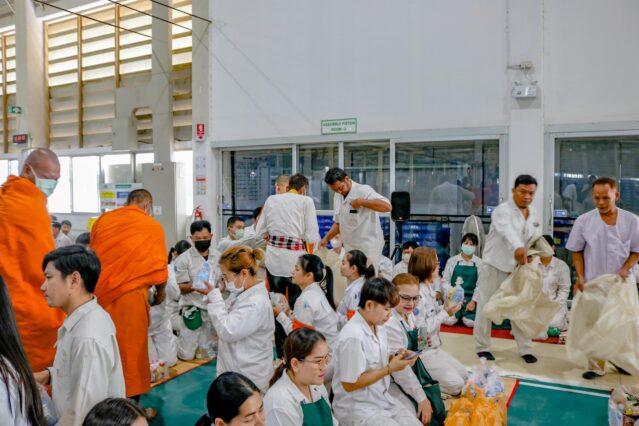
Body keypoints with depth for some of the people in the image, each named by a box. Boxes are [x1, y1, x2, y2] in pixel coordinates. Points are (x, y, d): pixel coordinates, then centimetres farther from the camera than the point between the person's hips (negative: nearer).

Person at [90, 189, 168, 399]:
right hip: (130, 296, -4)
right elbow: (158, 269, -2)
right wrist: (160, 293, 16)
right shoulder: (152, 227, -4)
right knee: (131, 349, 6)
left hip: (99, 294, 4)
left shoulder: (102, 220, 6)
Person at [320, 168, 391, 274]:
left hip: (368, 247, -7)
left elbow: (387, 206, -25)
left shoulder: (363, 190, -12)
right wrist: (326, 238, 7)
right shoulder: (337, 197, 10)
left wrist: (361, 202, -27)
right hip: (350, 247, 7)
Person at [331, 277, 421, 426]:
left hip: (383, 399, 8)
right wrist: (390, 369, -20)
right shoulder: (353, 336, -26)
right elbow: (350, 384, -21)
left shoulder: (378, 326, 1)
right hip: (356, 407, -8)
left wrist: (395, 358, -6)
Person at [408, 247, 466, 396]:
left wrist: (445, 308, -3)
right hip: (421, 352, -10)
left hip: (435, 348, 10)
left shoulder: (429, 289, 5)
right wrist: (445, 313, -20)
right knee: (456, 384, -11)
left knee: (464, 376, 15)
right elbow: (420, 329, -26)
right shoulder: (417, 293, -25)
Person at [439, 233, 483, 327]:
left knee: (471, 322, -25)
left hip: (470, 299, 0)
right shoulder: (452, 260, 5)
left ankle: (464, 314, 10)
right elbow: (445, 281, 3)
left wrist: (473, 301, -10)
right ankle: (458, 315, 11)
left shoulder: (479, 263, 4)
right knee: (448, 321, -24)